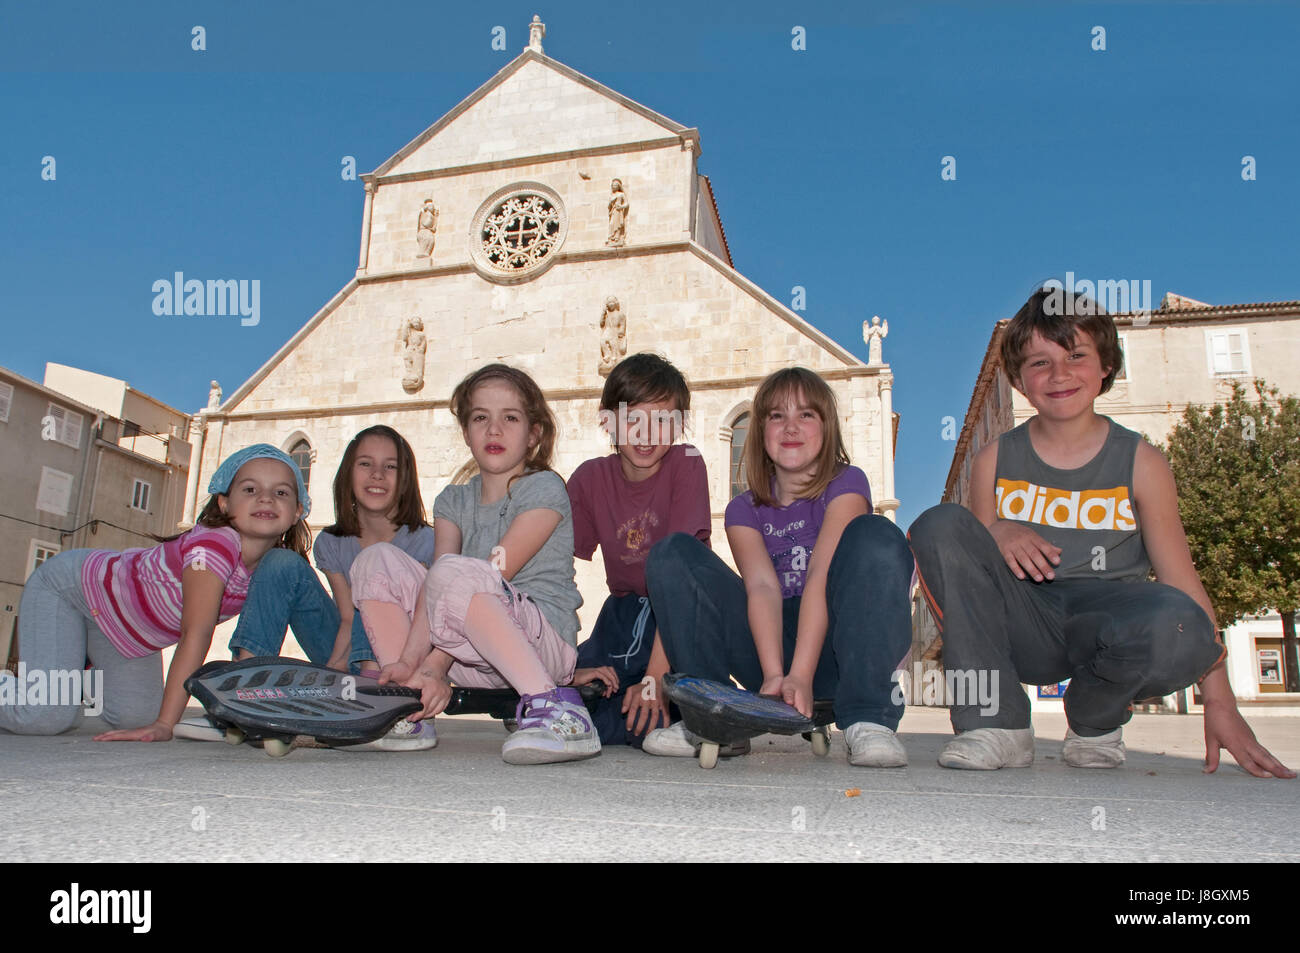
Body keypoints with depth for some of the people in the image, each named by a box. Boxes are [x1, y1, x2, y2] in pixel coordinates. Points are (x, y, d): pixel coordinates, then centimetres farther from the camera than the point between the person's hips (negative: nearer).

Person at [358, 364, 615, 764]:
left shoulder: (544, 488, -2)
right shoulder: (452, 502, 16)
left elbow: (492, 577, -14)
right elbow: (431, 587, -2)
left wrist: (431, 665, -21)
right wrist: (411, 662, -19)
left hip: (544, 644, -6)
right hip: (475, 662, 6)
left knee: (454, 573, -32)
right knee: (377, 559, -3)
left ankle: (553, 705, -32)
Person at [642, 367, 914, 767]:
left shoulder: (846, 483, -3)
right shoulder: (745, 509, 6)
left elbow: (821, 577, -19)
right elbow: (762, 587, -13)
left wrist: (800, 675, -31)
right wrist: (773, 675, -30)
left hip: (835, 646, -2)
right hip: (769, 646, 3)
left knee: (876, 536, -27)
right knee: (672, 553, -11)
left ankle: (867, 719, -30)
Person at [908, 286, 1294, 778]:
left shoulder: (1140, 463, 1)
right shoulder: (994, 461, 5)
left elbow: (1182, 580, 0)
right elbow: (967, 564, 11)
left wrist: (1220, 704, -5)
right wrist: (997, 535, -14)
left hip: (1107, 625, -1)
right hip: (1024, 633, 2)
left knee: (1177, 625, -36)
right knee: (939, 525, -20)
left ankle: (1096, 722, 0)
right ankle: (995, 724, -16)